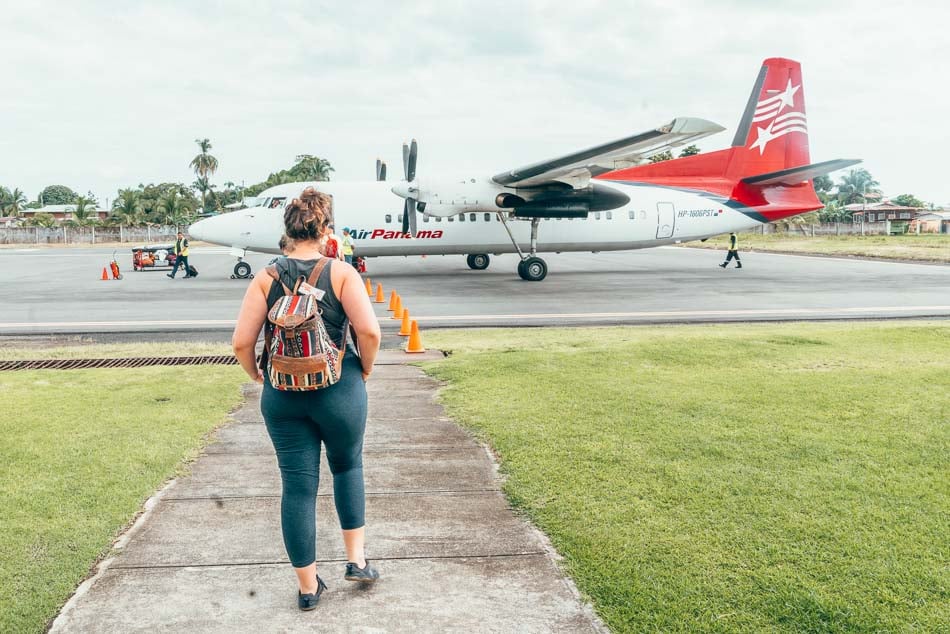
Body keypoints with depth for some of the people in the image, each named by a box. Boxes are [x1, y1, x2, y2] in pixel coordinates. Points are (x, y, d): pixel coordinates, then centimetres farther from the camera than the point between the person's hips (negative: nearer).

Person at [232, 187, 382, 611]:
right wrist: (365, 368, 0)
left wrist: (256, 375, 11)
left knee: (297, 486, 10)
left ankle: (307, 587, 22)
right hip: (339, 390, -1)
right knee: (348, 466, 24)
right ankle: (356, 559, 25)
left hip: (282, 395, 2)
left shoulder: (266, 279, -2)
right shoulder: (342, 274, -7)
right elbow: (369, 330, -17)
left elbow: (241, 342, -6)